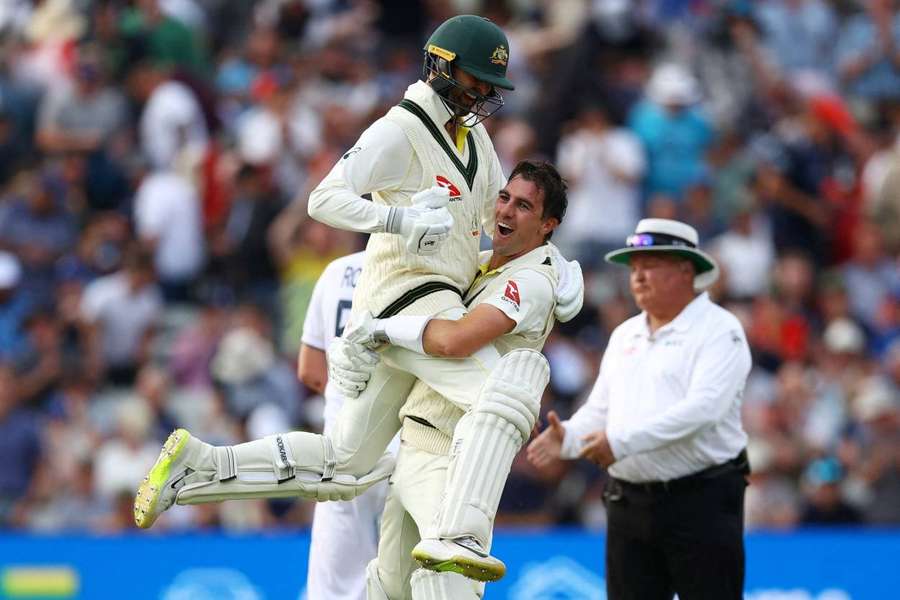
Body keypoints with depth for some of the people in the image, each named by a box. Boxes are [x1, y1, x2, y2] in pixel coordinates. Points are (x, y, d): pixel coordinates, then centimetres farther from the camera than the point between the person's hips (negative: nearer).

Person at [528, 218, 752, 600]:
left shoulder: (719, 330, -7)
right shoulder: (624, 336, 18)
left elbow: (704, 407, -20)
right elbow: (599, 410, 15)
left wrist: (624, 440, -25)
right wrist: (568, 437, -8)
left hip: (701, 500, -7)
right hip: (628, 504, 7)